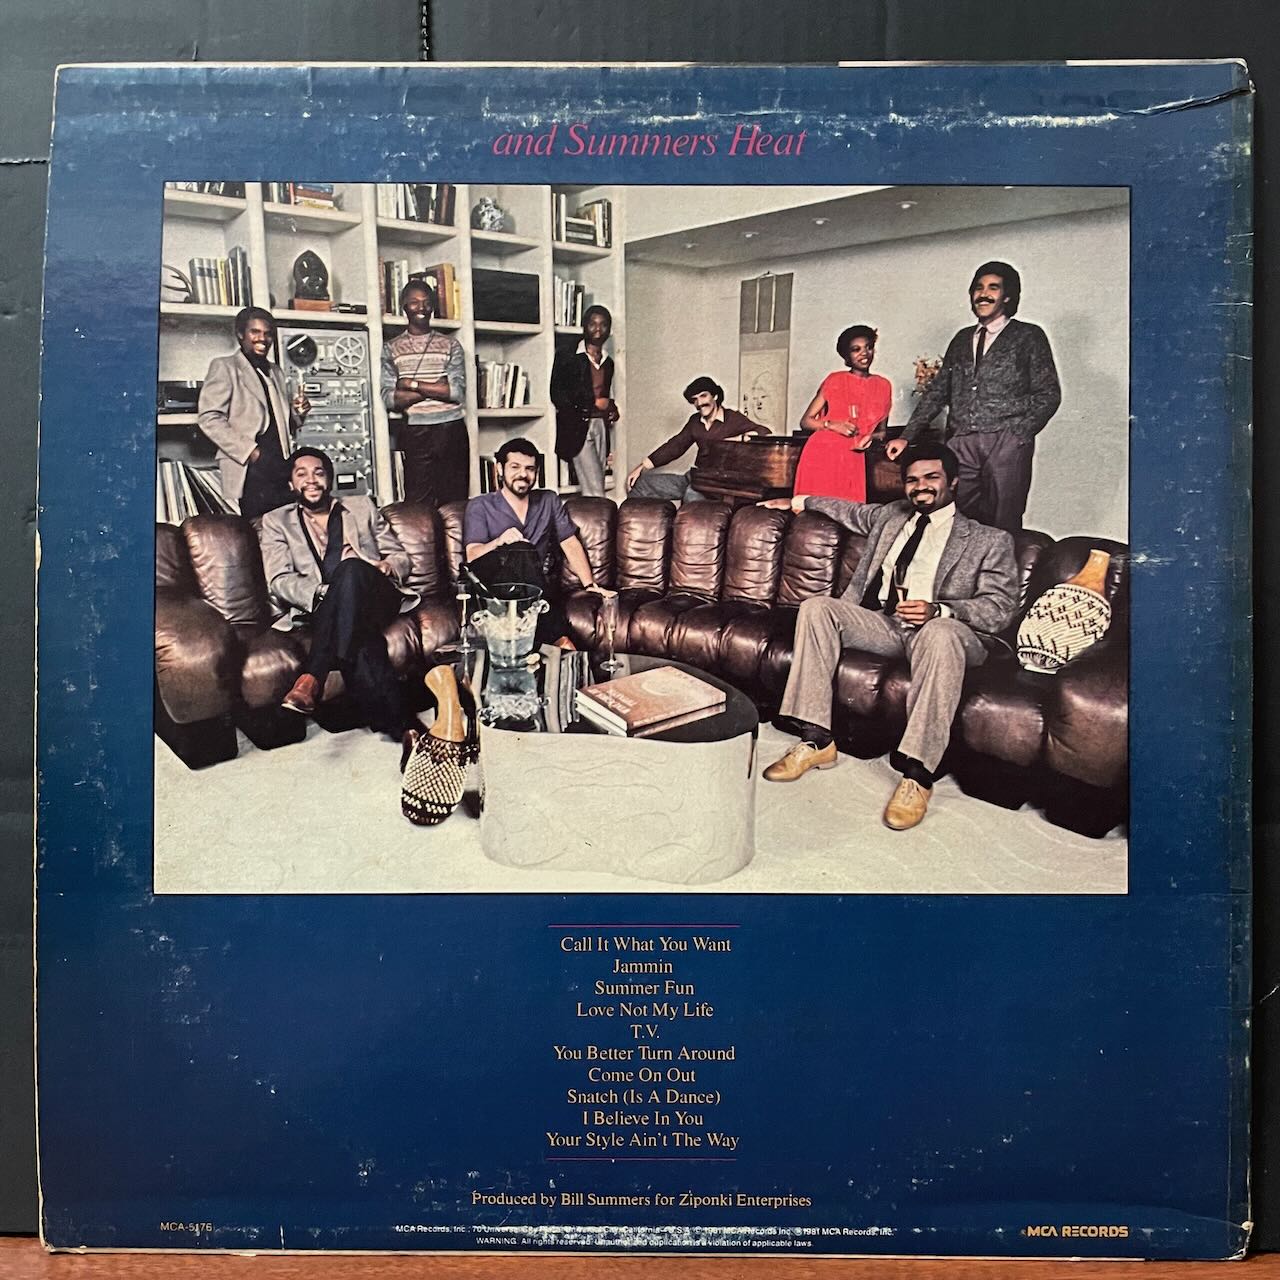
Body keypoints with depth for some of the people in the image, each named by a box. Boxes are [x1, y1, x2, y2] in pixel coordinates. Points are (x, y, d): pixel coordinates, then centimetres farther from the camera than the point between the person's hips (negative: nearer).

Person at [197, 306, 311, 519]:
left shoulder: (276, 372, 24)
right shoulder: (224, 366, 5)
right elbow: (209, 418, -5)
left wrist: (297, 414, 6)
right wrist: (250, 451, -14)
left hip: (281, 470, 6)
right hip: (250, 472, -6)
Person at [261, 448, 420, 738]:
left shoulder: (362, 508, 26)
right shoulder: (276, 521, 20)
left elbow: (400, 556, 22)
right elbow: (279, 580, 5)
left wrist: (386, 567, -4)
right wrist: (322, 594, -16)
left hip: (375, 601, 1)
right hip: (319, 610, -1)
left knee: (350, 569, -38)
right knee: (358, 644, -39)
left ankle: (312, 679, -44)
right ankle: (402, 725, -47)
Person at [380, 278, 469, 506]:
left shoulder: (451, 345, 9)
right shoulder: (392, 349, 7)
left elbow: (458, 391, -4)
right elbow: (388, 399, -4)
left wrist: (413, 385, -7)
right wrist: (436, 388, -9)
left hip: (451, 430, 1)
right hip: (415, 433, -1)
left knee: (455, 501, 2)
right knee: (418, 503, -3)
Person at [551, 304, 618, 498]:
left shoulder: (608, 362, 18)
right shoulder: (566, 357, 0)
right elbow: (557, 395, -6)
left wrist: (611, 409, 5)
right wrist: (593, 402, -10)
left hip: (600, 426, 6)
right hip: (578, 427, -6)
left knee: (593, 489, 1)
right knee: (595, 491, -14)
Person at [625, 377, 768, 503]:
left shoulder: (733, 419, -5)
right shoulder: (695, 421, 16)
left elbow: (764, 433, -15)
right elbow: (676, 445, 18)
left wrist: (739, 438, -30)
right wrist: (642, 466, 11)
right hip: (692, 478, 7)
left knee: (692, 496, -42)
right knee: (637, 484, -1)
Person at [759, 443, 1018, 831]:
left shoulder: (989, 541, 9)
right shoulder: (889, 516, 24)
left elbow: (1000, 609, -3)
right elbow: (853, 511, 45)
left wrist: (937, 610, -19)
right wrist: (799, 502, 45)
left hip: (936, 630, -5)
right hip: (881, 624, 5)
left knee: (941, 634, -40)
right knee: (816, 606, -18)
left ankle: (917, 774, -40)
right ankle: (816, 740, -22)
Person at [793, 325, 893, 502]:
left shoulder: (884, 386, 12)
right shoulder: (835, 380, 4)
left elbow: (881, 429, 21)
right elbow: (806, 421, 3)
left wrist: (872, 438, -1)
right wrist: (832, 425, -13)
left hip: (853, 459, 3)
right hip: (822, 454, -3)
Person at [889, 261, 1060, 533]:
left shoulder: (1028, 336, 8)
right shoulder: (962, 339, 22)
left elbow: (1048, 394, 3)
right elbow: (937, 391, 21)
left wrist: (1019, 436, -8)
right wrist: (906, 436, 11)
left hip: (1006, 443, -4)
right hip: (960, 446, 4)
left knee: (1001, 529, -7)